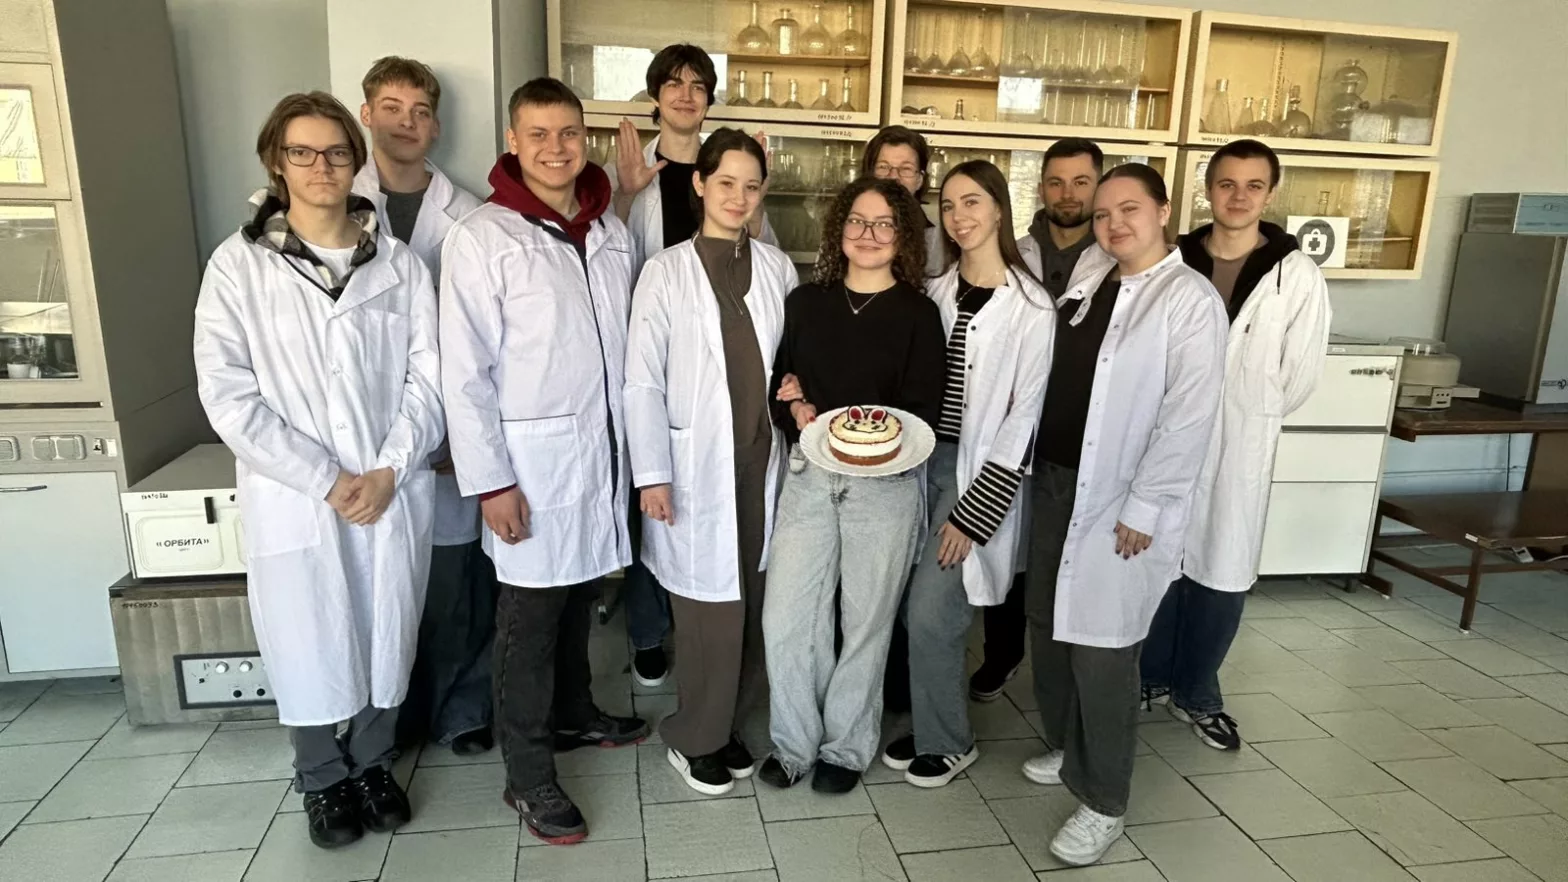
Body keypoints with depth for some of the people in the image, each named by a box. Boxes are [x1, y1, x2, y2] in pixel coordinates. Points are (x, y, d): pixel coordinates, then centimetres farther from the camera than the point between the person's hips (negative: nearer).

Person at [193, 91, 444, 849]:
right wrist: (327, 480, -13)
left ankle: (373, 764, 37)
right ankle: (324, 780, 35)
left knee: (386, 638, 13)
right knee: (308, 645, 10)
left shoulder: (399, 264, 3)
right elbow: (228, 395, -8)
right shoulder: (237, 266, -2)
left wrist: (389, 471, -12)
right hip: (292, 497, -1)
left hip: (394, 492, 1)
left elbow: (429, 377, 0)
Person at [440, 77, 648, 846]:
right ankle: (528, 775, 19)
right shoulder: (481, 236, -10)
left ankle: (574, 713, 40)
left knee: (580, 594, 18)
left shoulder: (611, 231, 7)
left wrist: (633, 441, 11)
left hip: (604, 446, 5)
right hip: (533, 456, -5)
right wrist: (490, 480, -15)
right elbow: (465, 373, -12)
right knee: (531, 615, 4)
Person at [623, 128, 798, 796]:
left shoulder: (778, 268, 6)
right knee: (709, 604, -1)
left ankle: (729, 723, 29)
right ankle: (694, 736, 21)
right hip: (697, 463, -3)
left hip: (762, 458, 3)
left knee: (752, 597, 8)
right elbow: (643, 380, -5)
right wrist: (651, 474, -10)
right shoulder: (666, 272, -2)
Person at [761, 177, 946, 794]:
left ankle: (847, 747, 29)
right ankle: (794, 741, 23)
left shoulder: (918, 314, -1)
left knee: (866, 622, 9)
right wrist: (799, 416, -16)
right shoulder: (805, 302, 7)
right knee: (785, 618, 1)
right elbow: (779, 390, 8)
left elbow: (921, 413, -6)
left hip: (885, 485, -2)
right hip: (807, 476, 2)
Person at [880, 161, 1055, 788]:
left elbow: (1024, 417, -10)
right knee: (915, 607, 8)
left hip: (979, 472, -5)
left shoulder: (1030, 306, -8)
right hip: (922, 459, 5)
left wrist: (973, 513, -12)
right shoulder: (936, 292, 8)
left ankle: (948, 742, 18)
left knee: (930, 612, -5)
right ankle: (928, 725, 29)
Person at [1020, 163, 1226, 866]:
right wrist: (1038, 467, 10)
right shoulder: (1088, 273, 10)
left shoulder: (1191, 299, -11)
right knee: (1048, 627, 16)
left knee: (1100, 648, -2)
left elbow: (1189, 416, -15)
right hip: (1055, 480, 7)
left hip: (1123, 500, -7)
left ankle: (1103, 802, 15)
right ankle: (1065, 747, 37)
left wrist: (1143, 507, -17)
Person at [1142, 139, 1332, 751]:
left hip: (1240, 446, -1)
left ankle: (1195, 694, 25)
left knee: (1223, 571, 6)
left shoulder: (1297, 276, -4)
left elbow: (1302, 371, 0)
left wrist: (1248, 417, 4)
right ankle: (1151, 676, 29)